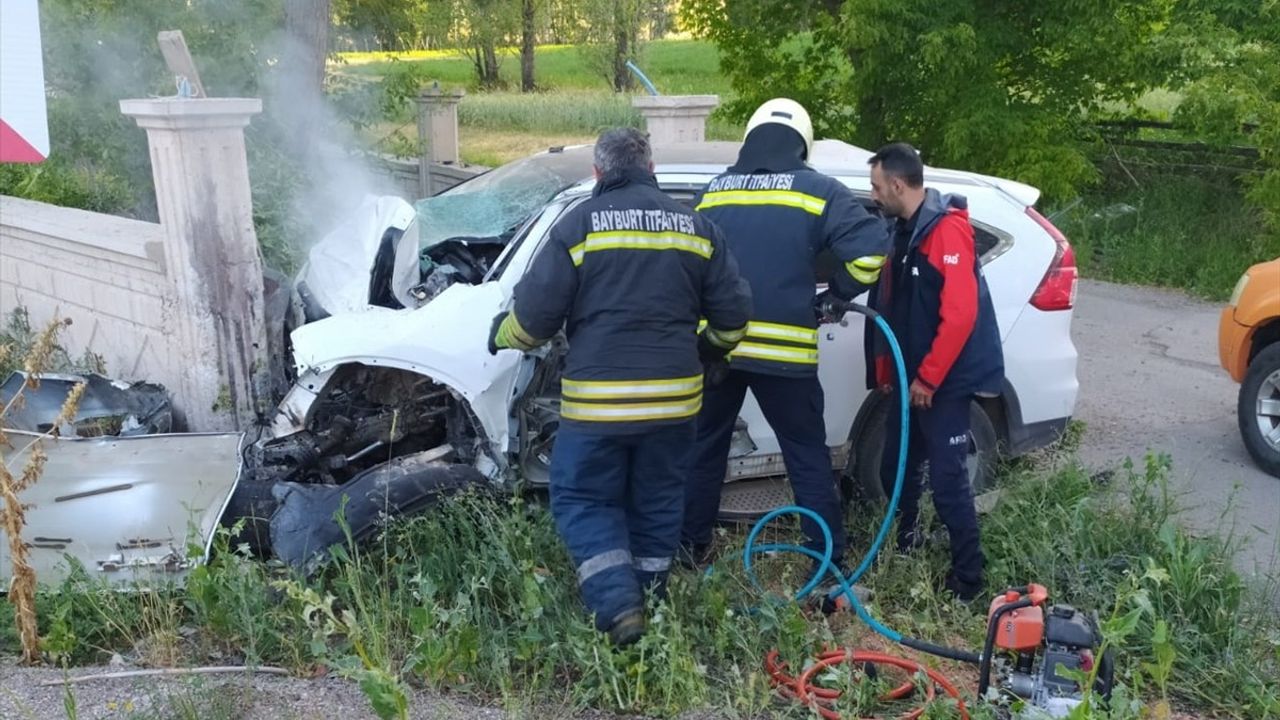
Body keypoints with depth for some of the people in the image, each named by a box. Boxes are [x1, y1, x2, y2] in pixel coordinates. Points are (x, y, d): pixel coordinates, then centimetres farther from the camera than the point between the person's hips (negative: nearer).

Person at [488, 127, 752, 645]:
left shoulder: (580, 224, -5)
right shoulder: (695, 226, 6)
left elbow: (534, 313, -7)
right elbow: (733, 311, 8)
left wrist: (501, 336, 15)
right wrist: (709, 351, 28)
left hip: (598, 399, -4)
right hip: (674, 398, 4)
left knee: (582, 499, 10)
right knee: (657, 502, 18)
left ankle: (618, 606, -2)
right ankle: (650, 599, 28)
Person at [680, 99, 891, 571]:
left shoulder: (713, 192, 11)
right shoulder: (817, 190, -1)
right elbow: (871, 248, -10)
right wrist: (839, 295, 5)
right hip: (784, 348, -3)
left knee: (705, 444, 18)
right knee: (807, 455, 8)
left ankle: (693, 545, 26)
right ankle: (829, 559, 11)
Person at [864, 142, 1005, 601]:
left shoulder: (947, 229, -17)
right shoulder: (903, 230, 11)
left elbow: (961, 313, -24)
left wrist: (928, 378, -20)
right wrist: (886, 370, 14)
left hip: (944, 381, -8)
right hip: (912, 377, 8)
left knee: (947, 479, -5)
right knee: (895, 467, 15)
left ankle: (968, 579, 7)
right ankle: (907, 540, 38)